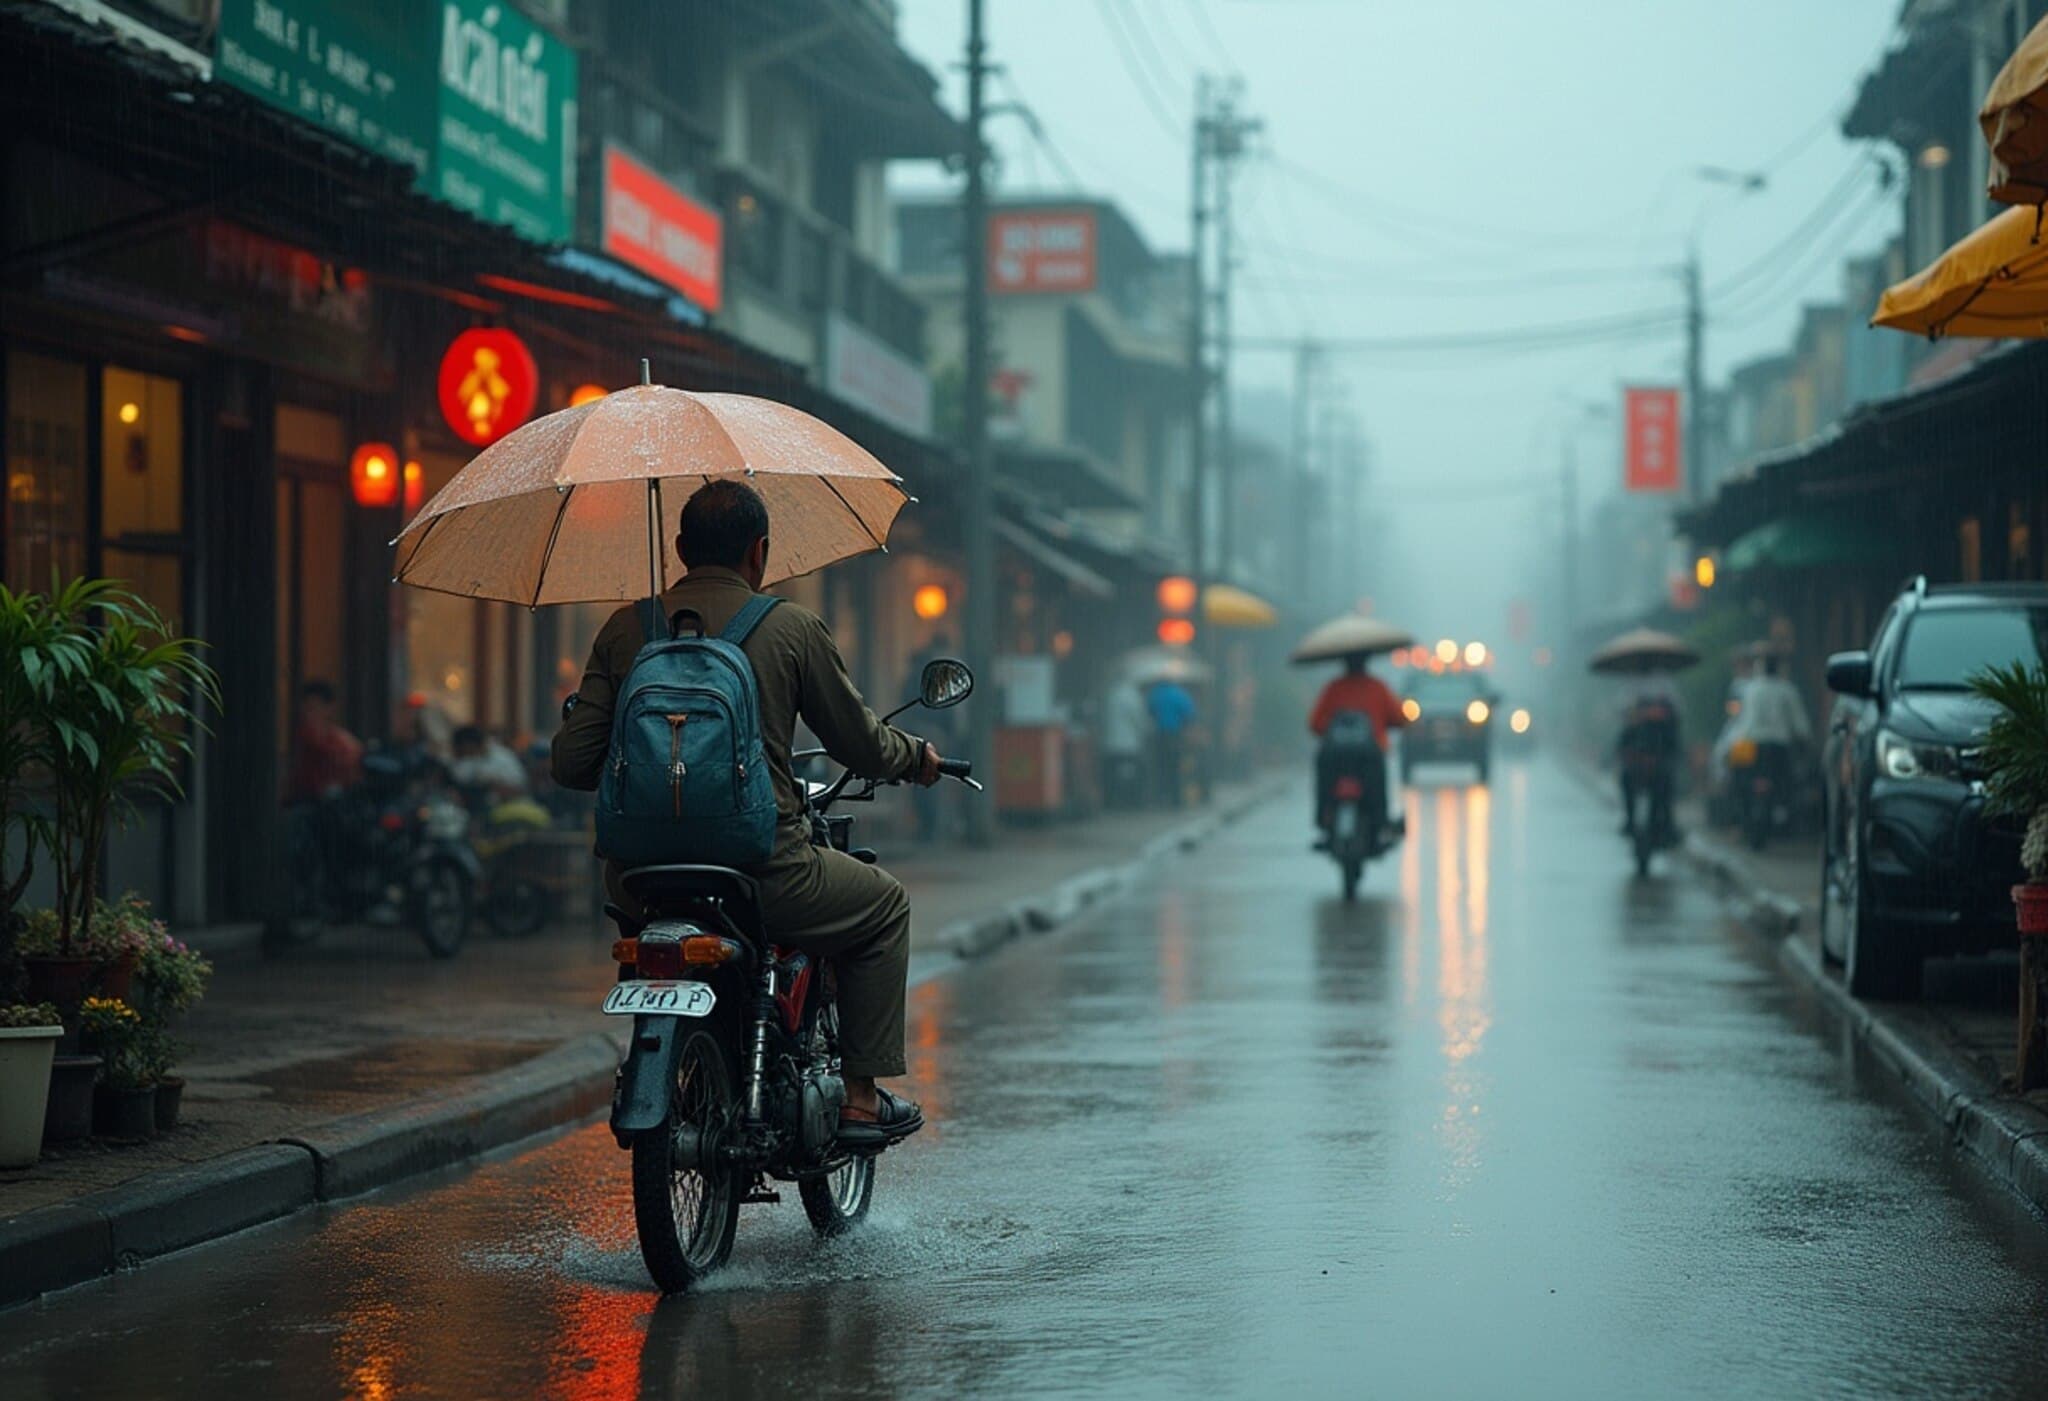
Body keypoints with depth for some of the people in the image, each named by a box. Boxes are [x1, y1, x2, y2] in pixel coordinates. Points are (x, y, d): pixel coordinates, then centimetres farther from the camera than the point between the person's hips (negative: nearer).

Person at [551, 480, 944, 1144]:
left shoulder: (626, 630, 6)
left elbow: (570, 763, 4)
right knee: (884, 904, 22)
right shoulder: (793, 628, -1)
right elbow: (861, 744, 7)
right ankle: (861, 1098, 18)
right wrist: (918, 757, 30)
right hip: (758, 870, -4)